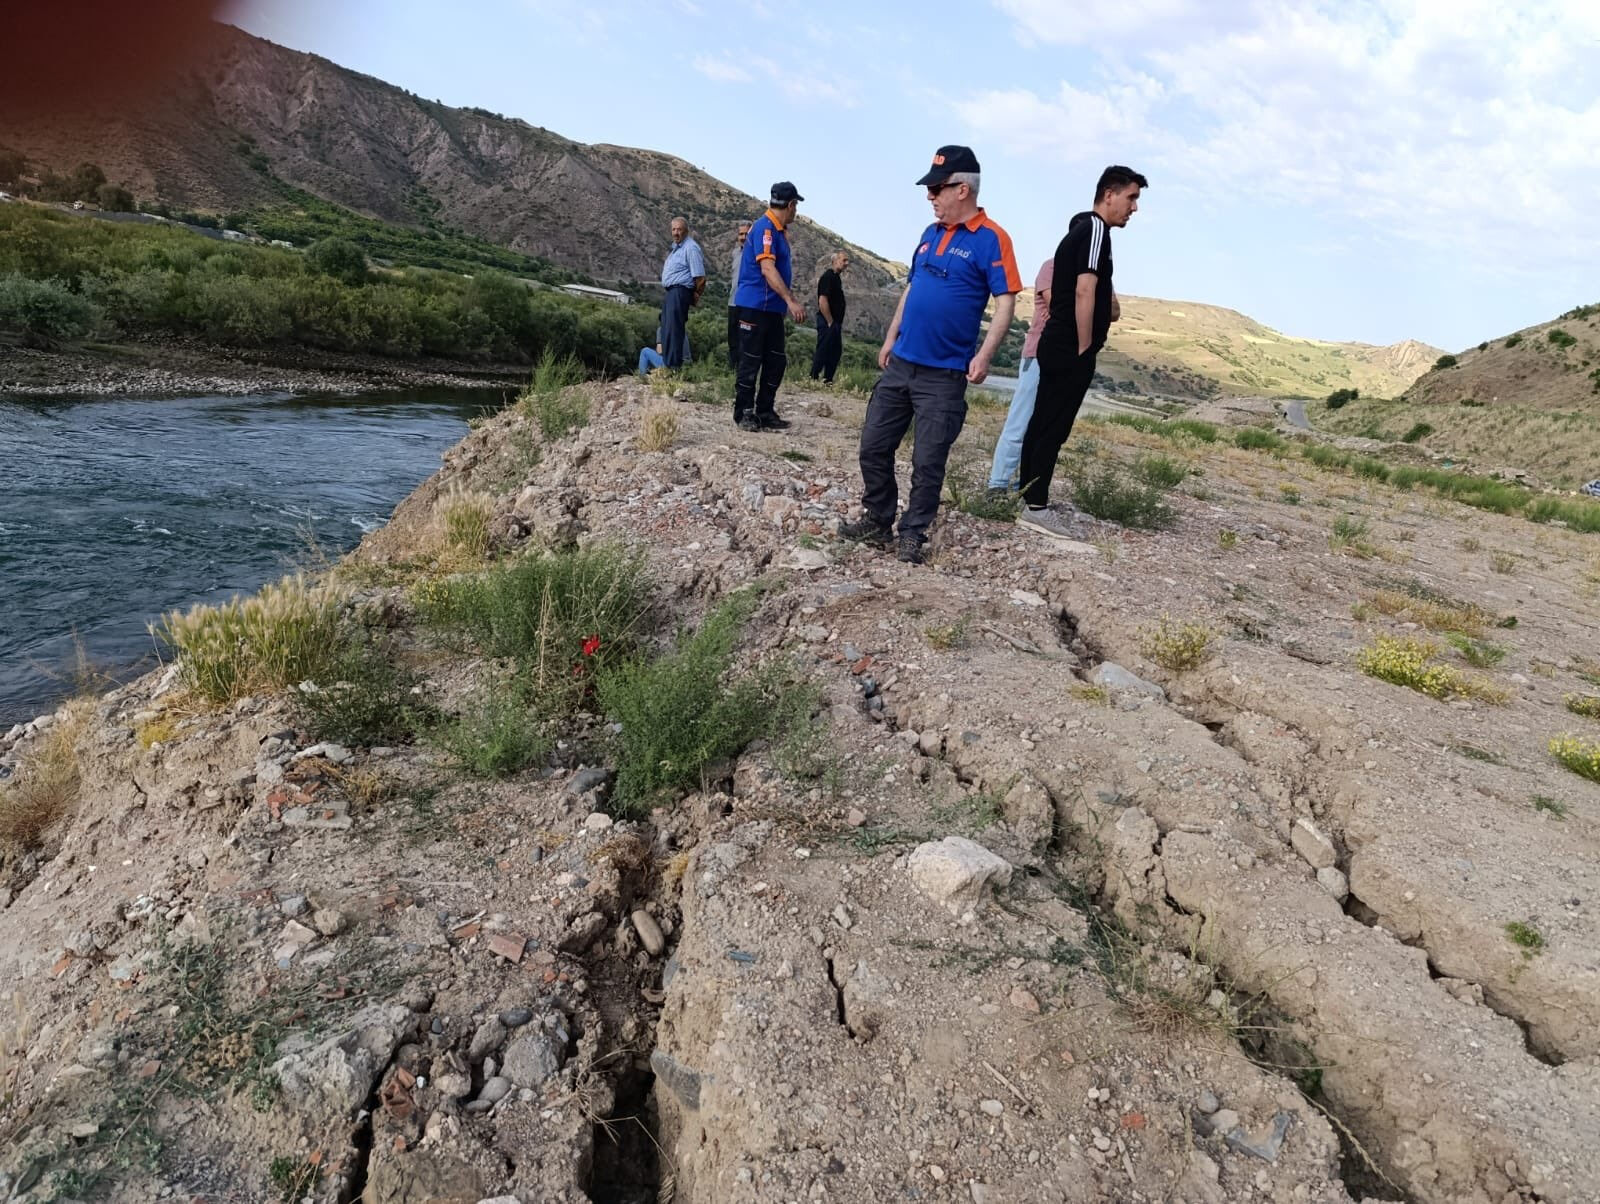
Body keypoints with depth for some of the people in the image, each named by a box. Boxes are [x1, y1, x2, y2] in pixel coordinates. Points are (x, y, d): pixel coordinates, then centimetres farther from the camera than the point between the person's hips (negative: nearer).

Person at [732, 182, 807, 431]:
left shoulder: (778, 230, 15)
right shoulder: (765, 227, -14)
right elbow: (767, 269, -25)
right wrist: (791, 300, -30)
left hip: (773, 308, 10)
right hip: (756, 306, -10)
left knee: (777, 361, 9)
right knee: (751, 362, -3)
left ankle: (765, 413, 16)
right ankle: (744, 414, 6)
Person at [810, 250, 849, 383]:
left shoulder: (835, 277, 16)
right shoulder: (828, 277, -13)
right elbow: (822, 301, -21)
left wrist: (839, 323, 17)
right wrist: (830, 322, -19)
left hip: (835, 323, 10)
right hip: (827, 323, -10)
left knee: (836, 352, 12)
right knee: (823, 351, -6)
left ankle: (828, 380, 19)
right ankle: (813, 379, 0)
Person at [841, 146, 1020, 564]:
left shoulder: (991, 239, -8)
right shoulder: (930, 233, 12)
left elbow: (1005, 302, -12)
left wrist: (983, 356, -21)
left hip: (944, 374, -7)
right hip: (900, 363, 7)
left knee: (927, 462, 0)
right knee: (874, 445, 8)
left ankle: (913, 535, 13)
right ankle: (878, 521, 21)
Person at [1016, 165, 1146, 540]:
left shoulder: (1080, 229, 19)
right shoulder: (1096, 229, -11)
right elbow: (1084, 292, -20)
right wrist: (1084, 348, -17)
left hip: (1056, 345, 10)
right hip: (1070, 349, -10)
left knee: (1043, 424, 10)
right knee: (1054, 428, -8)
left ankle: (1028, 499, 16)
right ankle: (1035, 508, -6)